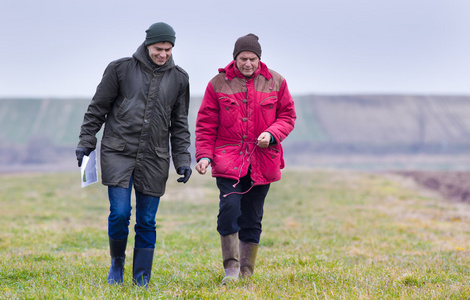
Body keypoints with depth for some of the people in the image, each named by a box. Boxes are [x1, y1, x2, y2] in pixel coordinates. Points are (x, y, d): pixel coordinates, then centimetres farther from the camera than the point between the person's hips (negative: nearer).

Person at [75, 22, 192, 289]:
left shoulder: (178, 78, 8)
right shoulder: (120, 69, 1)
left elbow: (180, 124, 13)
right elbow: (98, 109, 6)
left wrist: (183, 160, 5)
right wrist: (86, 143, 2)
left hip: (154, 160, 2)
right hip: (118, 153, -2)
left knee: (147, 222, 2)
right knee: (120, 213, -12)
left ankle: (142, 279, 13)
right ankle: (117, 262, 15)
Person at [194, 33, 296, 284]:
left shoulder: (275, 82, 5)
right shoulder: (218, 84, 1)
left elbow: (287, 115, 10)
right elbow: (206, 124, 4)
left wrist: (272, 134, -10)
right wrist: (204, 155, -8)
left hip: (262, 160, 2)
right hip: (228, 158, -2)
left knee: (252, 217, 6)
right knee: (230, 207, -19)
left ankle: (246, 273, 17)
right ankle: (231, 267, -8)